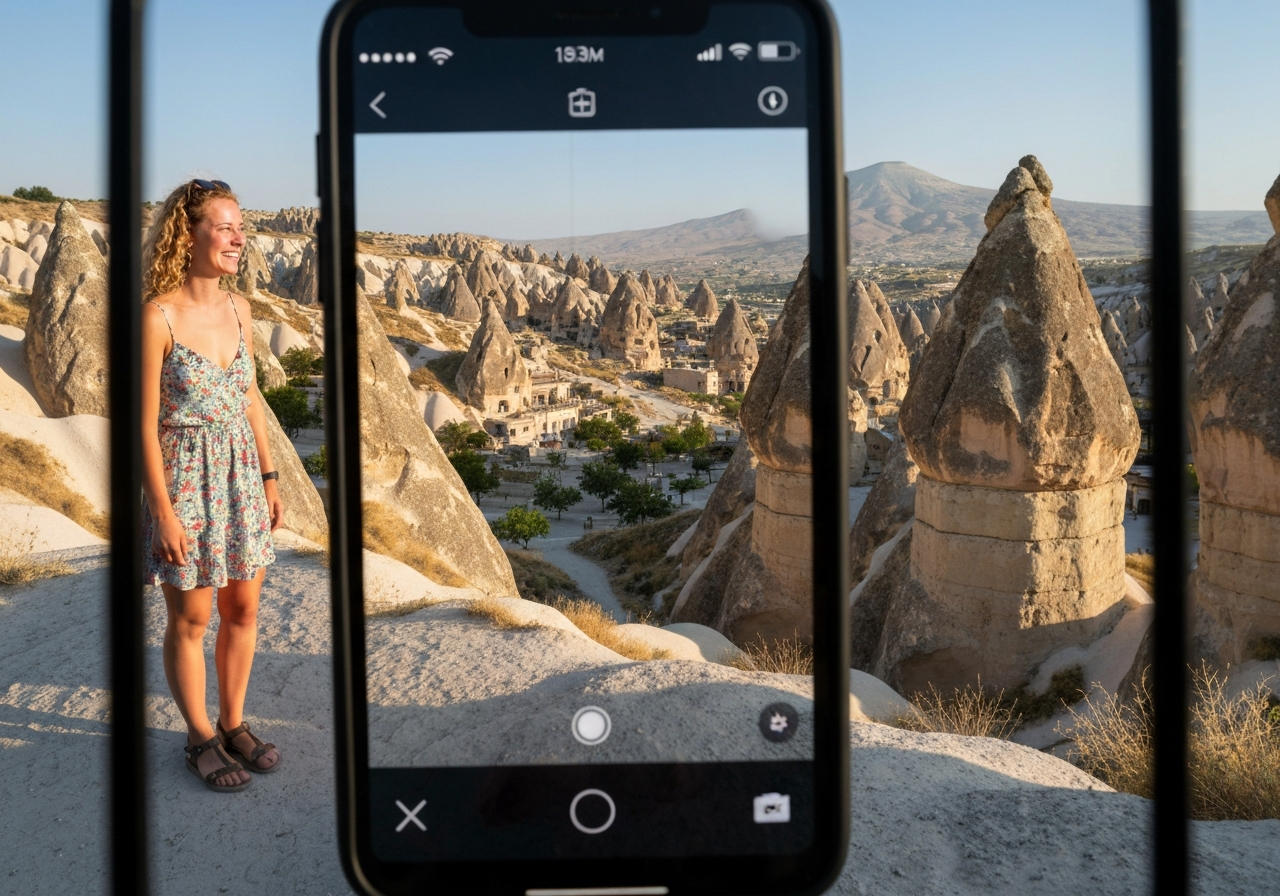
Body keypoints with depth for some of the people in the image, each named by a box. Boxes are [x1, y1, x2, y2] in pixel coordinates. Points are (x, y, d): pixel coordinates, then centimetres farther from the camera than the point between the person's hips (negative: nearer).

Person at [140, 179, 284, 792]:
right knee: (191, 619, 8)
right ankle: (200, 739, 26)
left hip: (239, 472, 6)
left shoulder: (238, 310, 3)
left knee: (243, 609, 14)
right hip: (185, 474, -6)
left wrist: (269, 477, 11)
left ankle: (233, 724, 32)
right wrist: (164, 512, -15)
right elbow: (145, 424, -15)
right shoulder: (158, 315, -16)